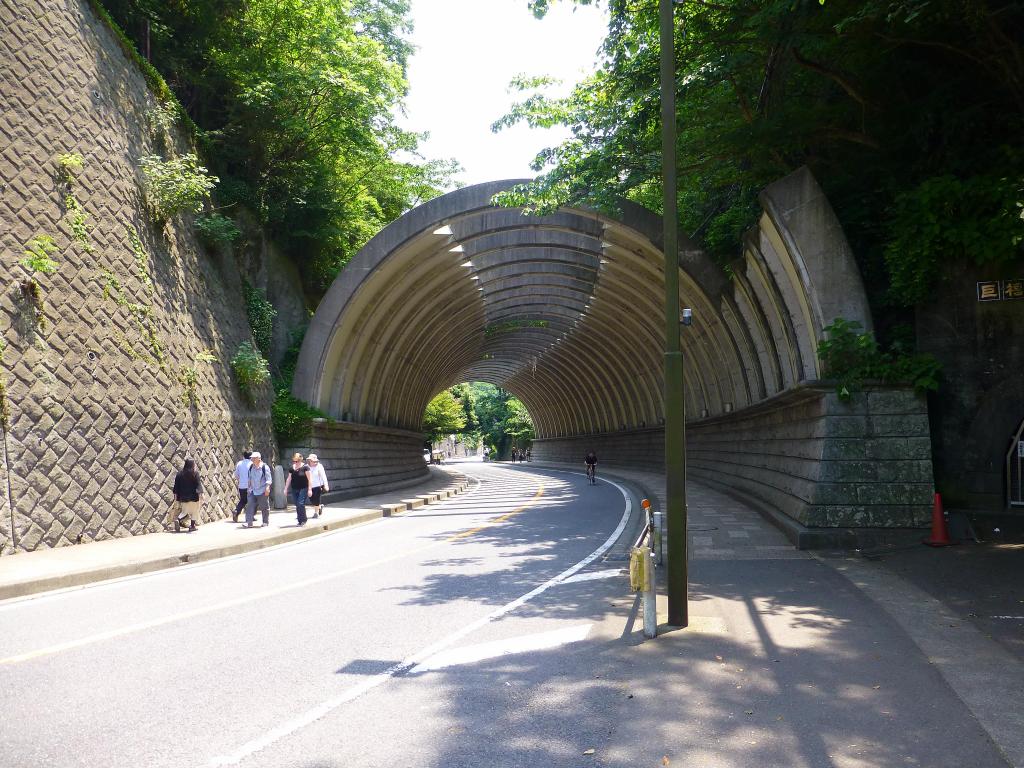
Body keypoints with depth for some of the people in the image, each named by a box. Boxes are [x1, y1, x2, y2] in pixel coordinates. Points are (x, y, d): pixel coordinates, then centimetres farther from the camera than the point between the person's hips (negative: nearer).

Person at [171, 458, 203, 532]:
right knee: (194, 511, 11)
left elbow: (176, 485, 5)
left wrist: (176, 495, 10)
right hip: (193, 497, -4)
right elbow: (198, 484, -15)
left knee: (185, 511, 16)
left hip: (183, 497, 4)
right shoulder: (195, 474, -9)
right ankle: (192, 526, 9)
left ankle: (178, 519, -10)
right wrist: (200, 493, -16)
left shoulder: (180, 474, 3)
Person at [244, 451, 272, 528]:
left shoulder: (265, 467, -9)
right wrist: (249, 487, 18)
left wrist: (267, 488, -18)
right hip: (253, 491, 5)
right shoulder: (251, 468, 8)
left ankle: (266, 522, 18)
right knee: (250, 506, -6)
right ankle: (249, 522, -6)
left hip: (262, 491, -5)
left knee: (264, 507, 5)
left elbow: (269, 479, -10)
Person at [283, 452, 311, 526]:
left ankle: (302, 520, -4)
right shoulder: (292, 468, 9)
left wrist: (309, 489, -11)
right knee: (297, 505, 6)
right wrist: (286, 489, 13)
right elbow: (289, 479, 16)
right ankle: (300, 521, 13)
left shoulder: (305, 467, -6)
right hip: (294, 489, 5)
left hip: (303, 489, -5)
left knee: (301, 504, -14)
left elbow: (309, 479, -7)